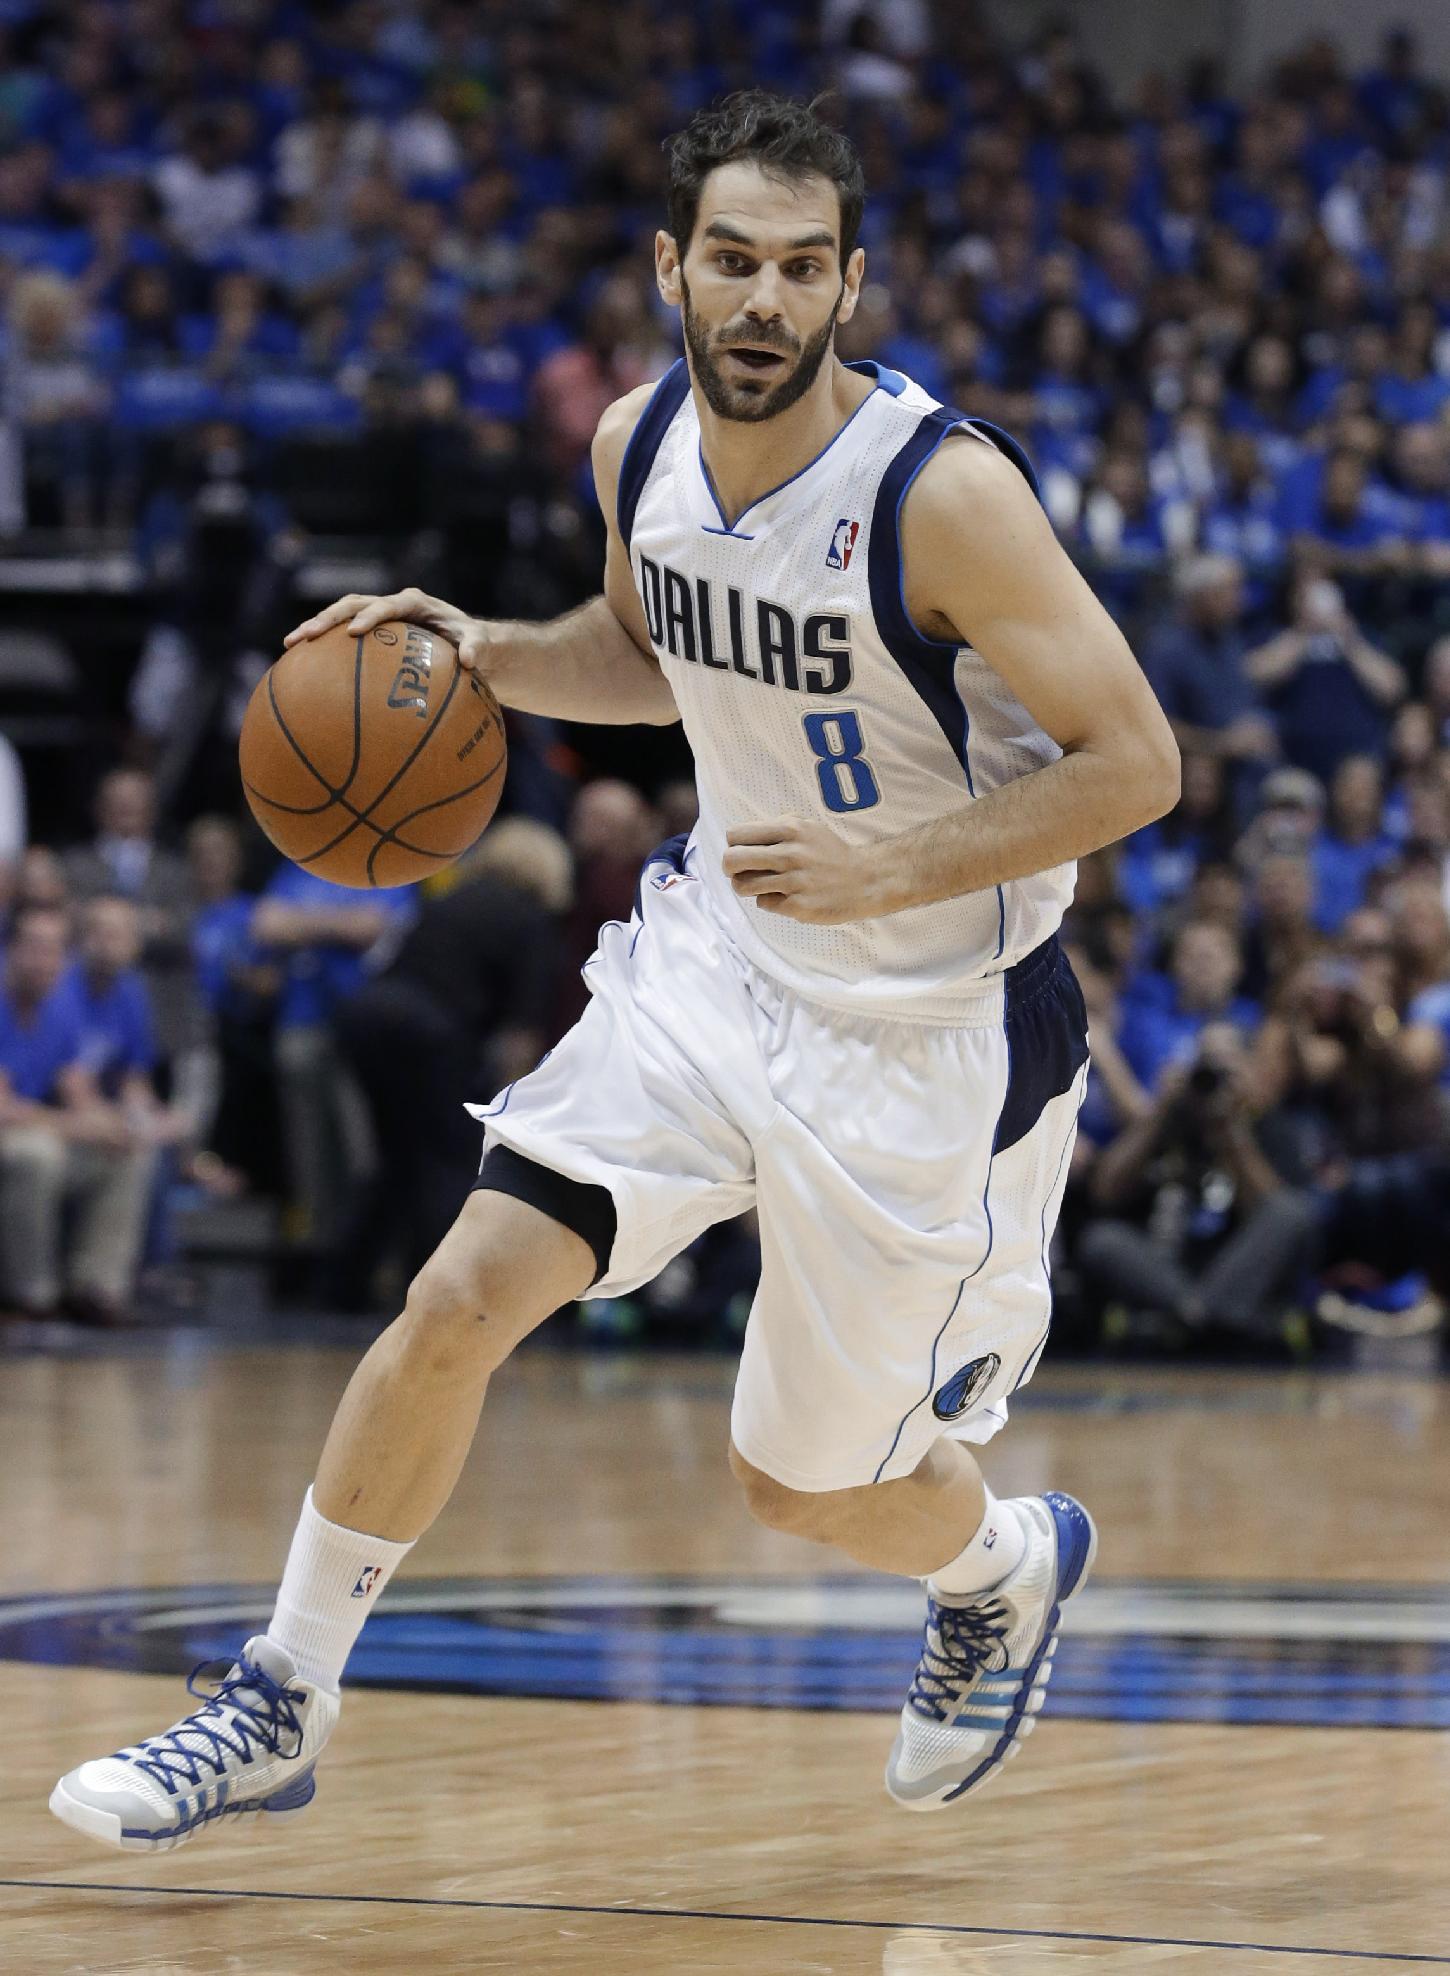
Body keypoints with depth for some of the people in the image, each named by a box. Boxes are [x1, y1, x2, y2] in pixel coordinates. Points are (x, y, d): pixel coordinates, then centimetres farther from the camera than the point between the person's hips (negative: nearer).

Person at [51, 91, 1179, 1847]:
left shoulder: (940, 492, -25)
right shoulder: (639, 443, -5)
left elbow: (1134, 764, -21)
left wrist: (898, 864, -31)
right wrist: (488, 656, -2)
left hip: (929, 1029, -5)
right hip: (718, 952, 5)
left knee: (800, 1482, 9)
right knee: (457, 1302, -10)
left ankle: (1009, 1563, 44)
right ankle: (280, 1707, 6)